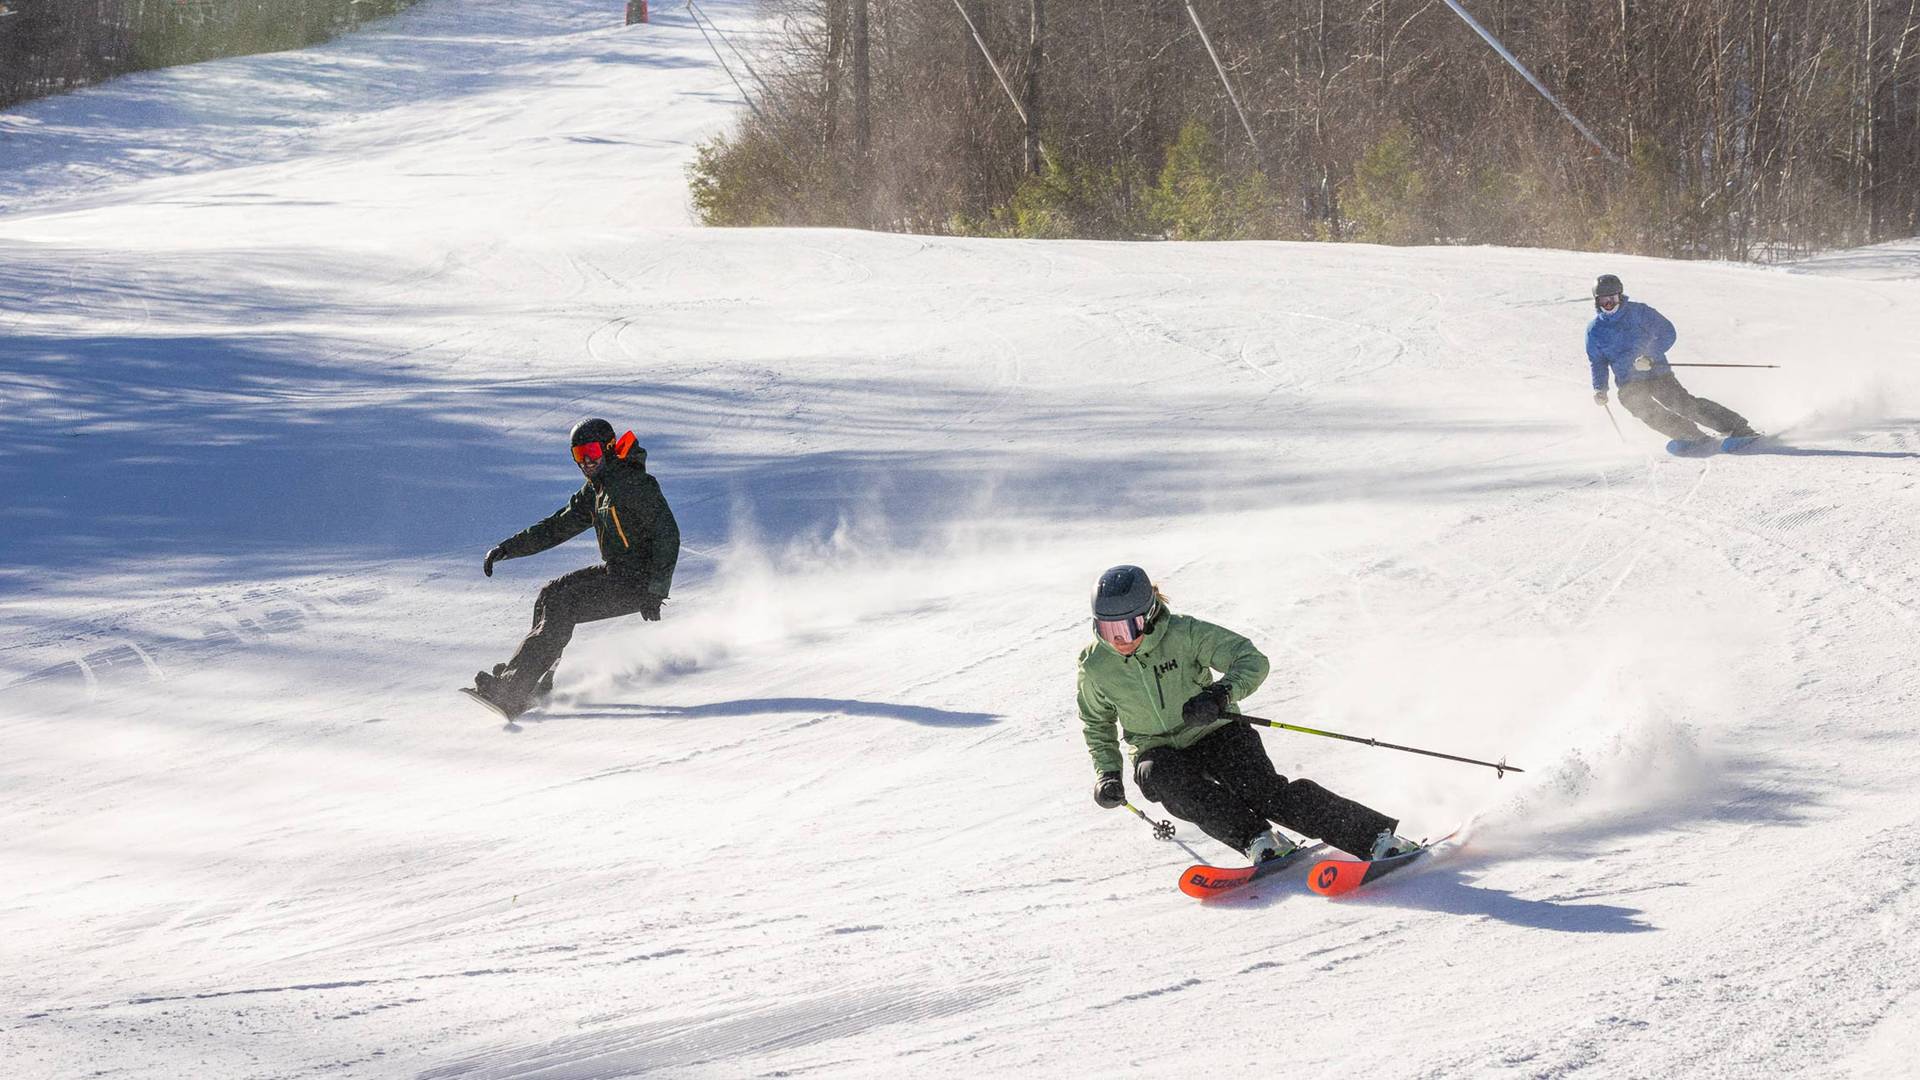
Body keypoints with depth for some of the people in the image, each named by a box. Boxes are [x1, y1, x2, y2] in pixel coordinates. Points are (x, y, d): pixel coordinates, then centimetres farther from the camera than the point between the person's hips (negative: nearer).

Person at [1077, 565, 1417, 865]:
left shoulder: (1184, 633, -18)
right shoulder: (1095, 666, -9)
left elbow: (1252, 661, -19)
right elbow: (1097, 724, 11)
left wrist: (1220, 694, -38)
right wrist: (1107, 773, -4)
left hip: (1215, 734, -2)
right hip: (1159, 752, 3)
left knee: (1266, 793, -25)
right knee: (1175, 783, -34)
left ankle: (1377, 837, -27)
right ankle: (1258, 840, -38)